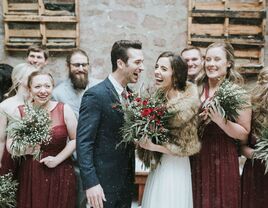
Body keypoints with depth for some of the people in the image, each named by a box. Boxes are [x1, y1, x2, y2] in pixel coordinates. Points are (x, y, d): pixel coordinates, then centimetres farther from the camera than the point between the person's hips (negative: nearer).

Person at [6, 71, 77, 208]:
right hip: (30, 175, 1)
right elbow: (10, 145, 0)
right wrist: (24, 148, -19)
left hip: (60, 174, -1)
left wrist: (58, 159, -10)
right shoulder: (20, 111, 0)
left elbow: (75, 139, 0)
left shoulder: (64, 109, -4)